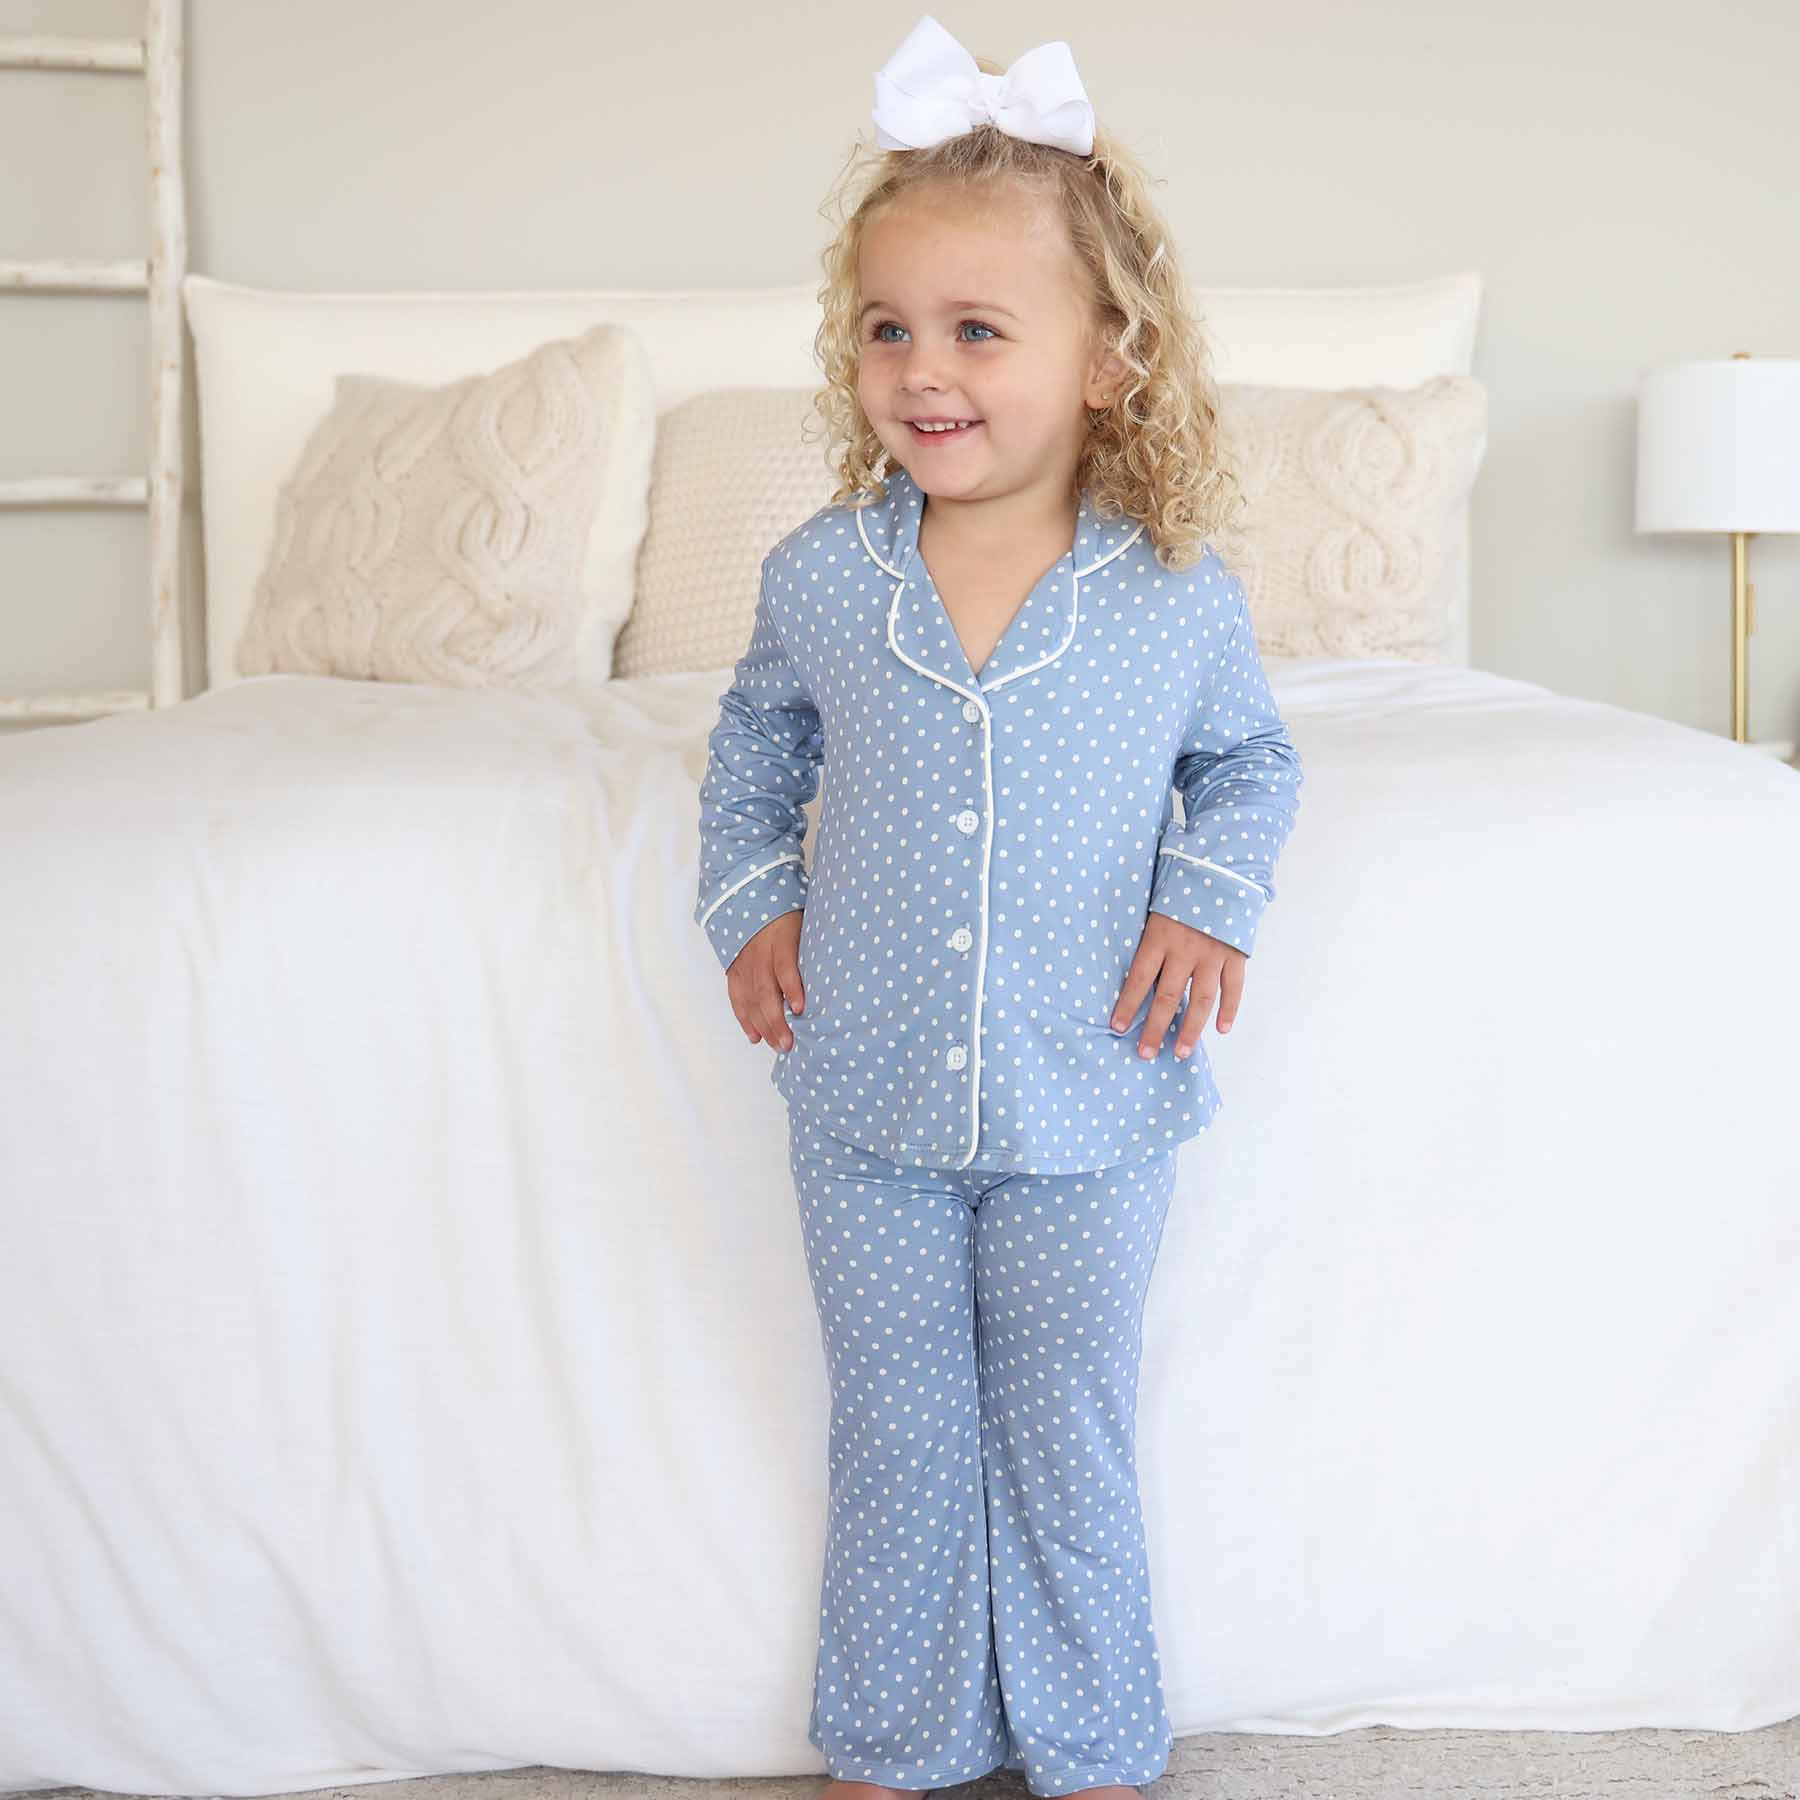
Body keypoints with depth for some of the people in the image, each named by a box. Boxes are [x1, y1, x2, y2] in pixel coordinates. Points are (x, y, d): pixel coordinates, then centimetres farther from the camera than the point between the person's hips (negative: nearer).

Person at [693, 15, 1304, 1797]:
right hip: (866, 1112, 1)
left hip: (1086, 1115, -1)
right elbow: (753, 744, 12)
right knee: (895, 1446, 15)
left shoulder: (1177, 595, -10)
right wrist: (751, 902, -1)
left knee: (1071, 1447, 14)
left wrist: (1212, 899, -9)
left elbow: (1248, 760, 8)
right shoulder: (819, 578, -7)